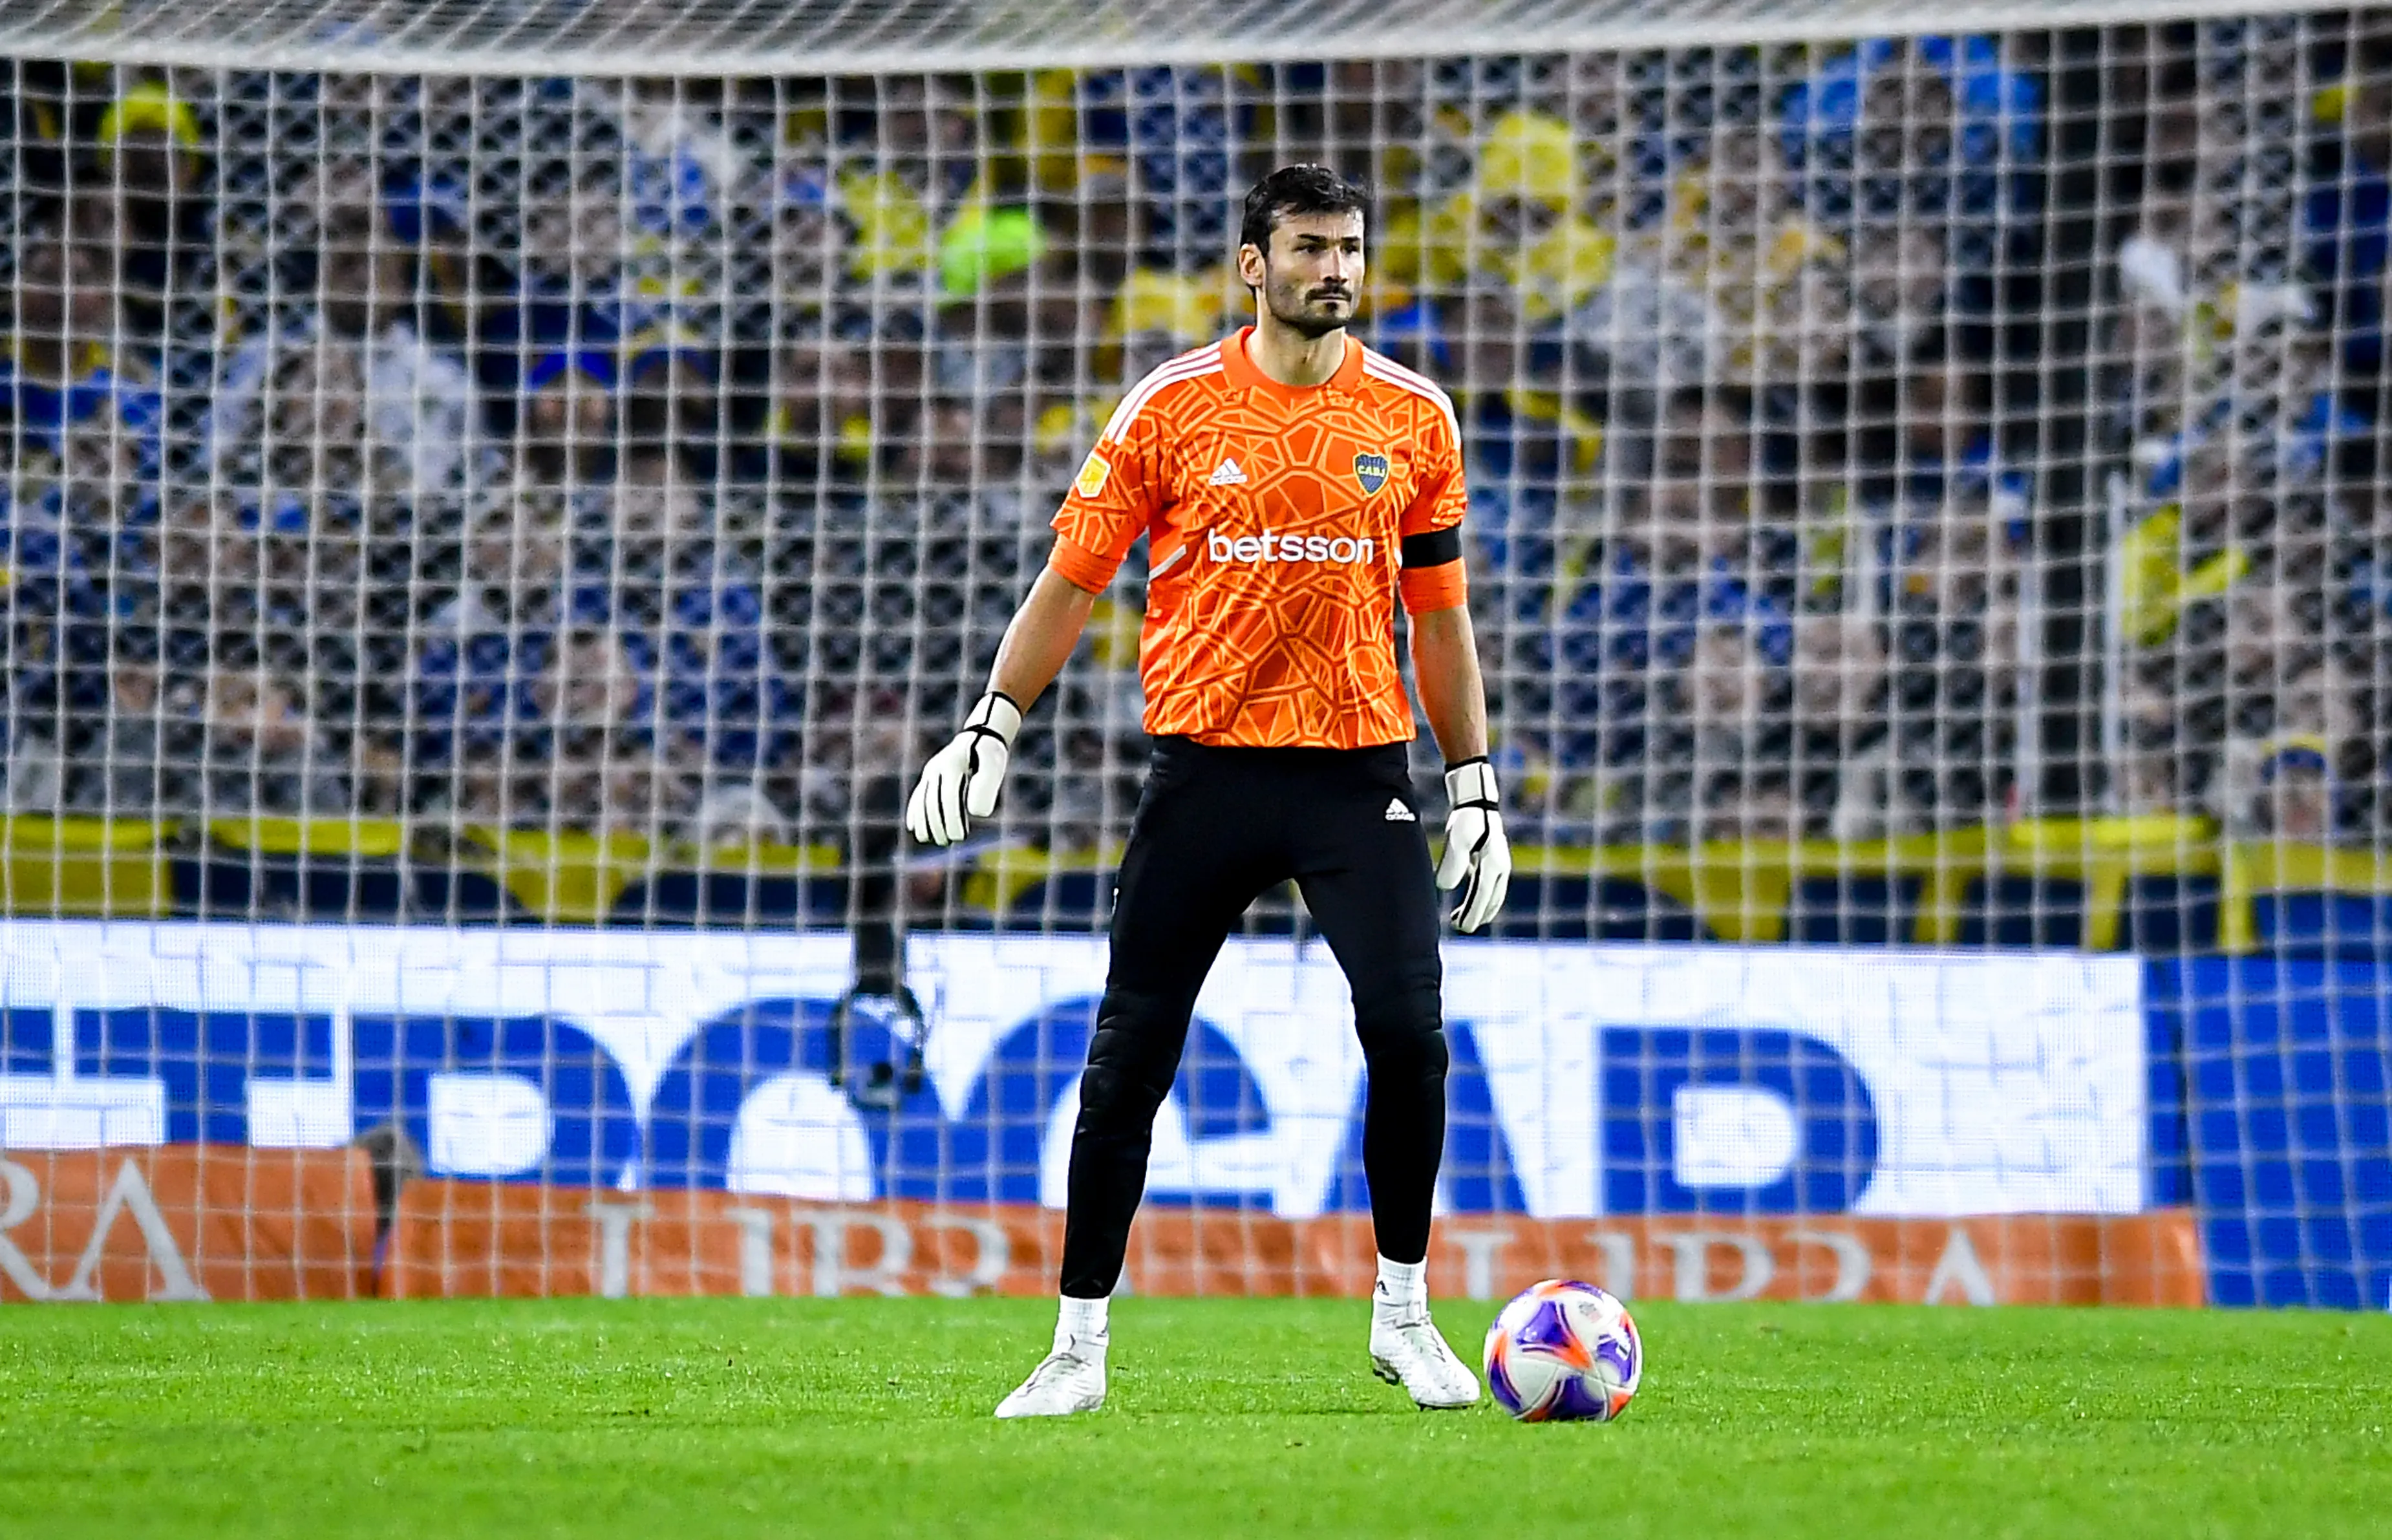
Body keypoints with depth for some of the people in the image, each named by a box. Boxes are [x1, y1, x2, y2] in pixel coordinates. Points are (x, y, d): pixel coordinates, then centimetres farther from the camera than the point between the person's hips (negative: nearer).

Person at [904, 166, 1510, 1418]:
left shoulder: (1413, 417, 5)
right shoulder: (1172, 406, 1)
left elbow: (1438, 611, 12)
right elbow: (1073, 576, 7)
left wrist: (1475, 790, 10)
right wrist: (987, 733, 0)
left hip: (1358, 769, 1)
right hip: (1203, 763, -1)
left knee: (1407, 1034, -12)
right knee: (1128, 1056, -1)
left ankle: (1403, 1314, 6)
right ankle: (1079, 1347, 9)